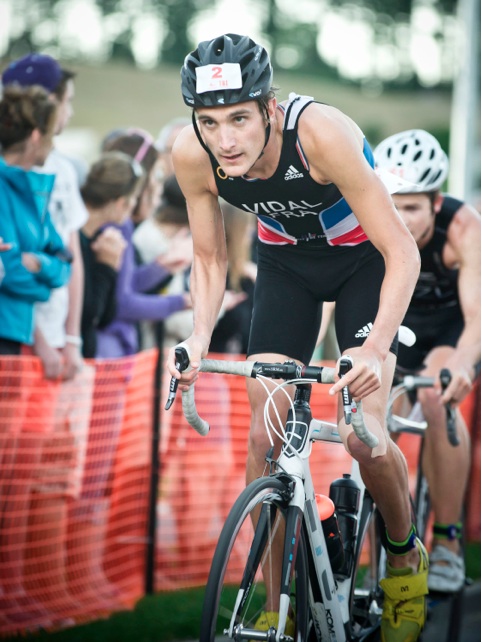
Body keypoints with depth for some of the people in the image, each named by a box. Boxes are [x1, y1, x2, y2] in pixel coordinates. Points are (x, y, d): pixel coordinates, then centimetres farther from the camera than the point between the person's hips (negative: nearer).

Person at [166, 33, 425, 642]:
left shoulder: (321, 133, -37)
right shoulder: (192, 156, -24)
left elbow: (402, 253, -32)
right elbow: (209, 260, -7)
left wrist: (376, 350, -45)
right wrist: (198, 340, -24)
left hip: (363, 257, -4)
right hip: (286, 261, 4)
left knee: (362, 436, -16)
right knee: (264, 437, -7)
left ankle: (406, 558, 13)